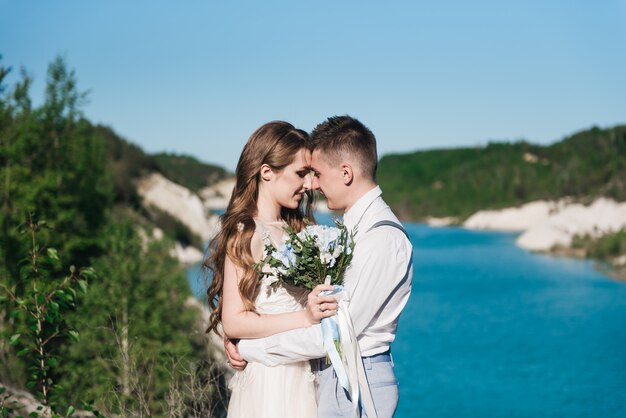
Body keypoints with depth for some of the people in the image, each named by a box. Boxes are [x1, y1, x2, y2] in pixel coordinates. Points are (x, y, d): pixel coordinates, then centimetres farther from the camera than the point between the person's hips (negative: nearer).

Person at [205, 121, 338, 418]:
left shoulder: (295, 230, 9)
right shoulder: (246, 235, -13)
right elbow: (233, 321, -19)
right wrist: (305, 317, -25)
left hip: (302, 374, 7)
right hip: (270, 379, -7)